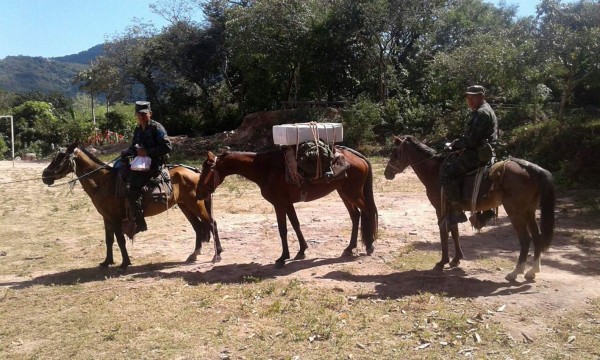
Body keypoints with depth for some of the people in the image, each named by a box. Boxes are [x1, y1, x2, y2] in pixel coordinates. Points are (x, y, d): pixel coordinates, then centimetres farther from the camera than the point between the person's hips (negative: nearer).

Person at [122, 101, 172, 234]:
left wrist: (148, 152, -20)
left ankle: (140, 223, -17)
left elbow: (167, 147, -17)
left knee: (132, 187, -23)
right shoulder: (138, 130, 17)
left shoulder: (157, 128, -8)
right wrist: (125, 153, 3)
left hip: (154, 164, -9)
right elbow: (133, 147, 26)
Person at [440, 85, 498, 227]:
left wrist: (456, 144, -7)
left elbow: (472, 140, -21)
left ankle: (456, 211, -17)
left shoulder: (482, 113, -14)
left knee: (447, 171, -17)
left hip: (478, 154, -11)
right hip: (480, 151, 11)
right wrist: (458, 143, 9)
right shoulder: (480, 111, 20)